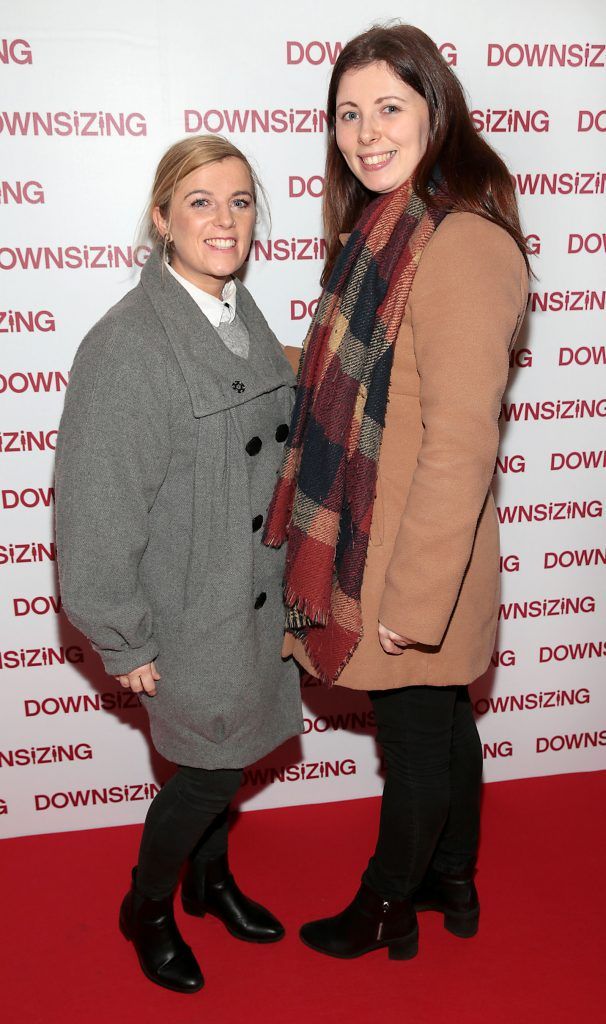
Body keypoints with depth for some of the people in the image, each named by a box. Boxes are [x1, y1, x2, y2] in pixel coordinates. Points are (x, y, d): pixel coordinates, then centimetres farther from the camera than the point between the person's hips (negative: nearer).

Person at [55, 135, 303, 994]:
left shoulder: (246, 317, 3)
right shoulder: (126, 345, -21)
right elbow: (96, 513, -19)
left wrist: (285, 573, 12)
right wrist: (124, 643, -14)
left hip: (252, 595, 7)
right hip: (185, 609, -7)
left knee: (225, 758, 20)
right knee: (209, 769, 6)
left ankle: (210, 878, 47)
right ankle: (146, 909, 34)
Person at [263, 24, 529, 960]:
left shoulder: (463, 245, -23)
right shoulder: (384, 232, 7)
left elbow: (461, 444, -25)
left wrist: (413, 601, -22)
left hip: (416, 565, -9)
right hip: (373, 537, 9)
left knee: (416, 741, 14)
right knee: (444, 722, 24)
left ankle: (384, 910, 37)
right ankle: (452, 883, 46)